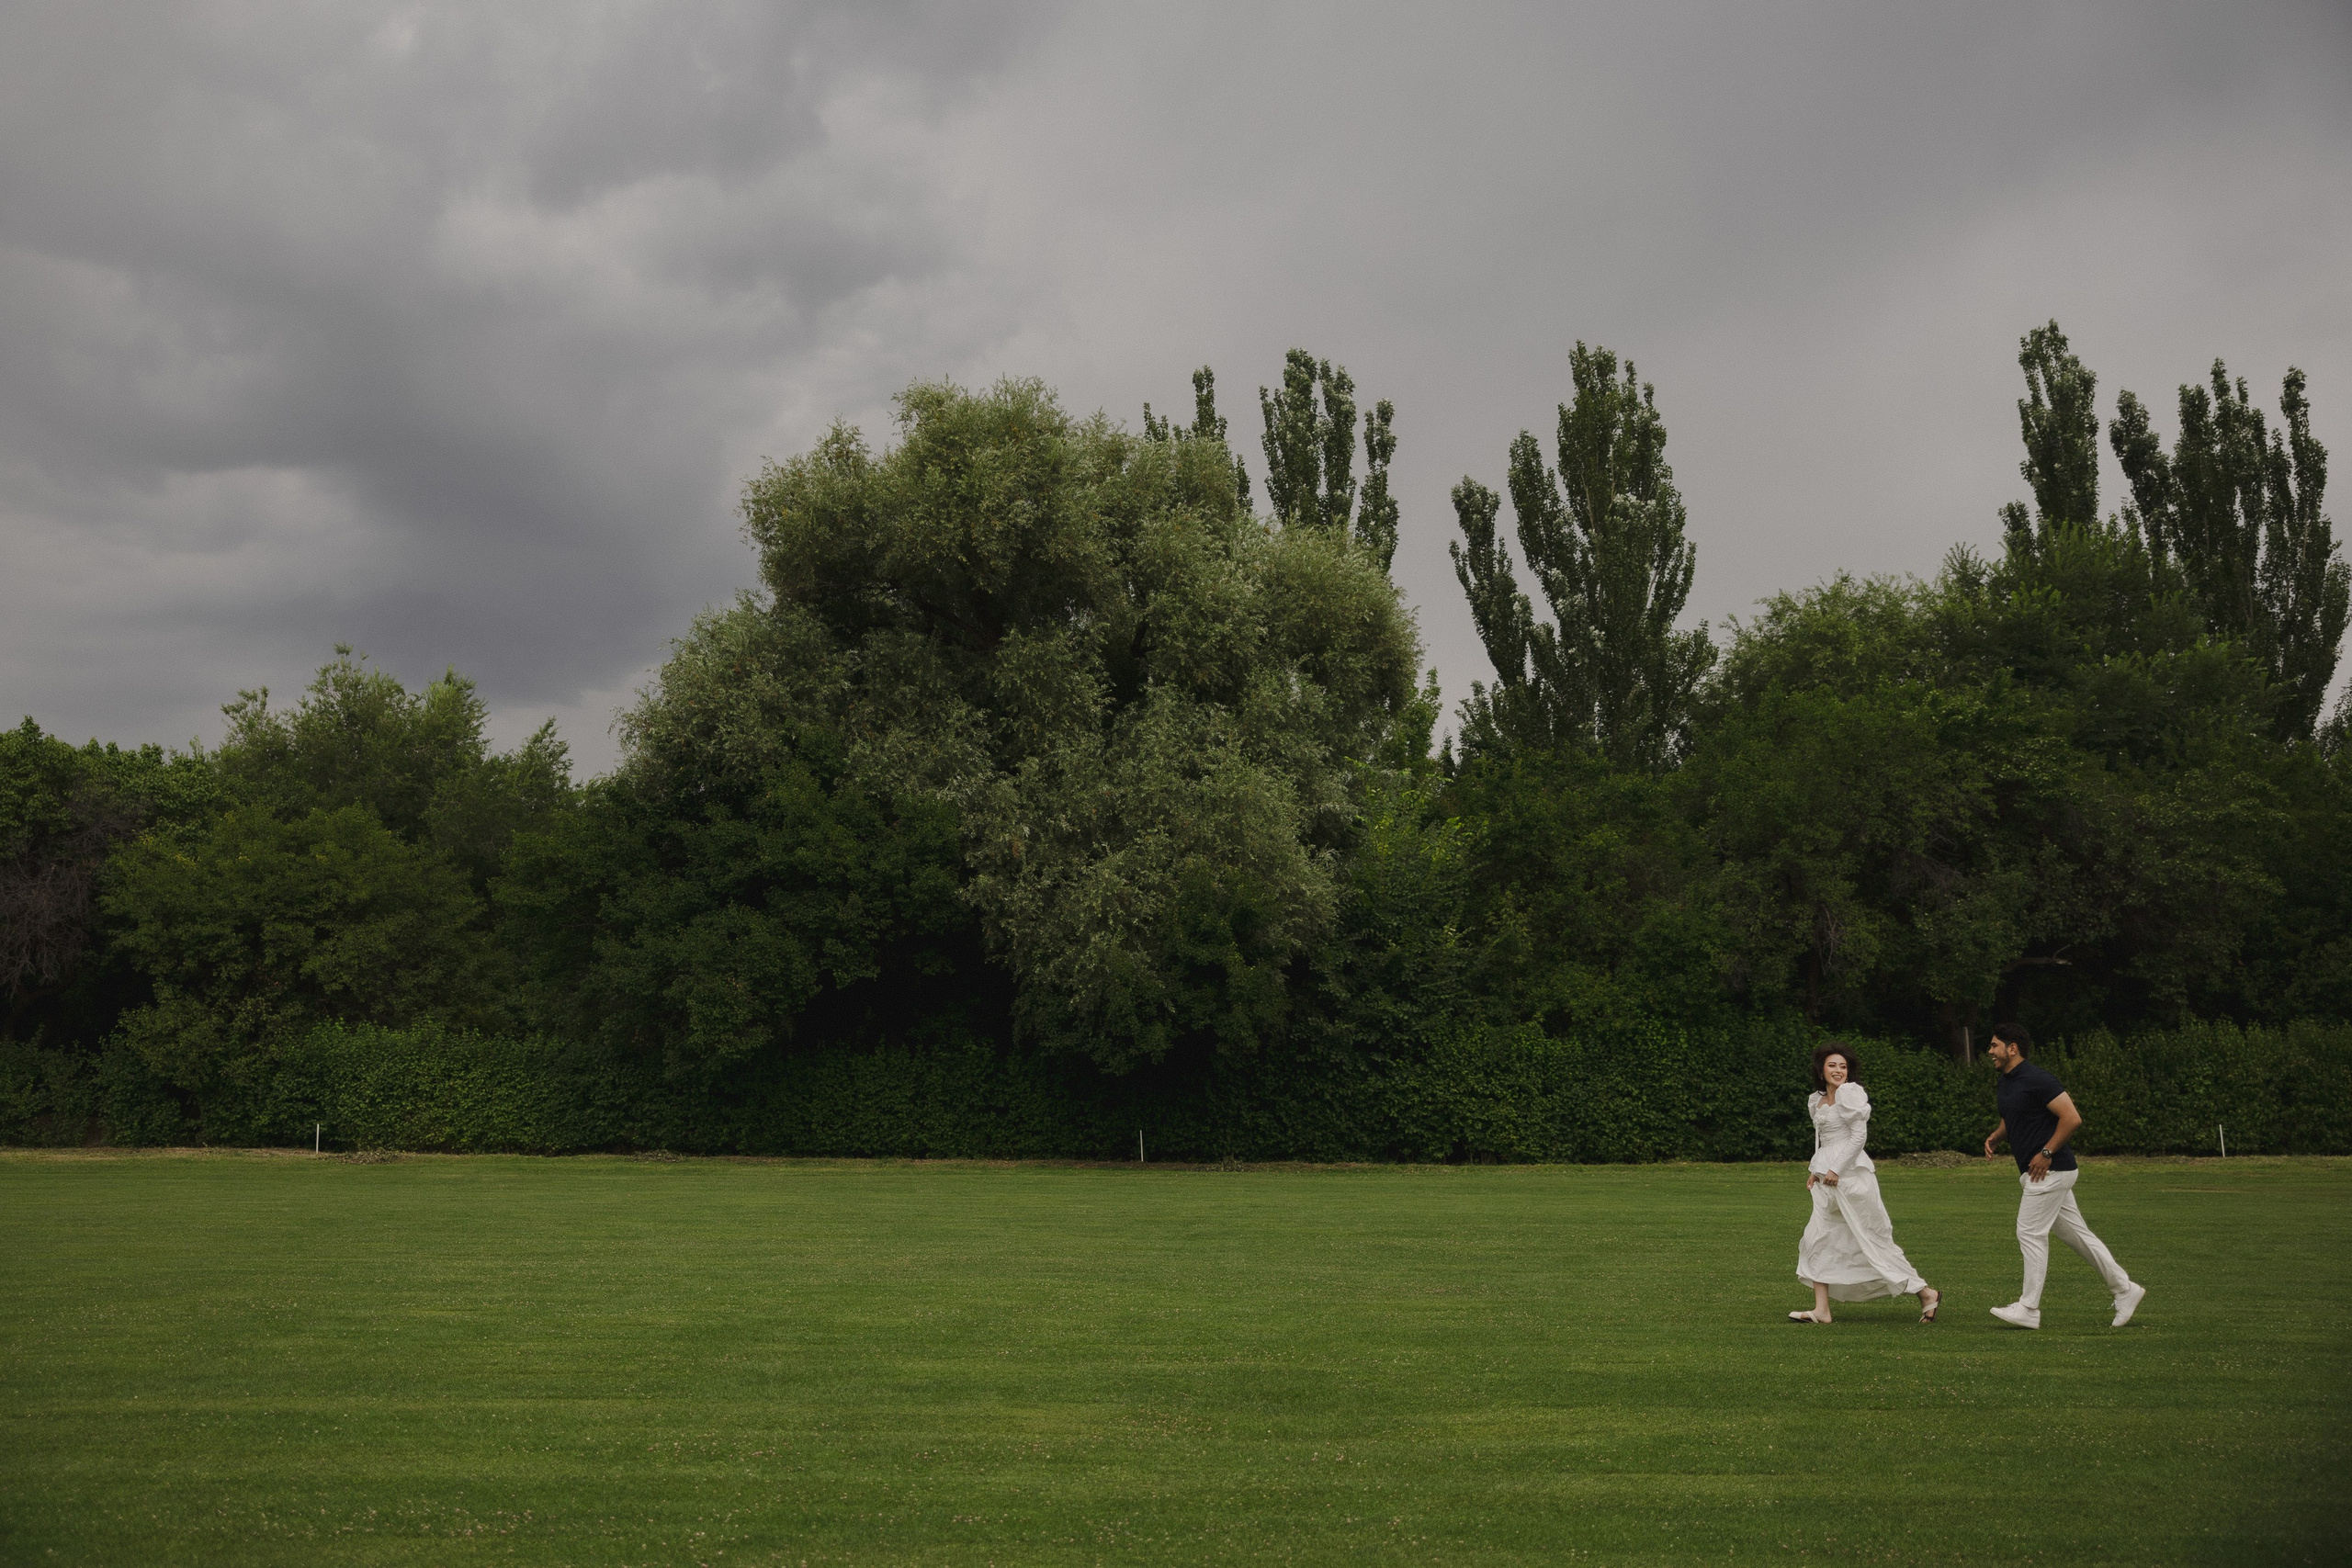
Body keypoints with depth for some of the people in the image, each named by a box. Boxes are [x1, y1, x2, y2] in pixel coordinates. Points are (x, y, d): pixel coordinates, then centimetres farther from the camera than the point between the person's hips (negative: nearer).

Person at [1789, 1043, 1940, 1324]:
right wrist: (1815, 1170, 11)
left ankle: (1926, 1293, 9)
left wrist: (1836, 1170, -16)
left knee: (1872, 1240, -4)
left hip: (1851, 1173, -8)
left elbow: (1859, 1136, -14)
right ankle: (1821, 1310, 4)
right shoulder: (1817, 1100, 15)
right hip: (1827, 1178, 8)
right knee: (1817, 1239, 2)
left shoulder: (1850, 1093, -9)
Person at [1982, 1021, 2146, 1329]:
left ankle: (2028, 1309, -2)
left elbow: (2072, 1118, -21)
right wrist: (1994, 1136, 10)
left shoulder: (2036, 1079, -18)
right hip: (2037, 1173, 10)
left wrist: (2046, 1153, -19)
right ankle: (2125, 1290, 19)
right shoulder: (2006, 1082, 12)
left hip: (2050, 1170, -10)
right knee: (2076, 1233, 12)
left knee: (2031, 1232, -7)